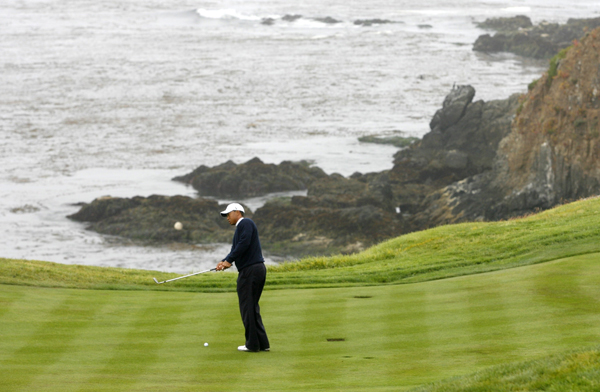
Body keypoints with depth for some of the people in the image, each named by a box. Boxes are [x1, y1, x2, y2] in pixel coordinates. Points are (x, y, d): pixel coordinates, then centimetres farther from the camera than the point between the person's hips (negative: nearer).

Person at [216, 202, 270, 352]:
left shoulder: (245, 223, -6)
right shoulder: (240, 227, 24)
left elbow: (244, 244, -19)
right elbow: (236, 250, 19)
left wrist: (229, 260, -12)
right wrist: (224, 262, 1)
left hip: (249, 270, -10)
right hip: (258, 269, 10)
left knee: (247, 307, -4)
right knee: (252, 307, 13)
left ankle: (252, 344, -2)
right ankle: (262, 343, 11)